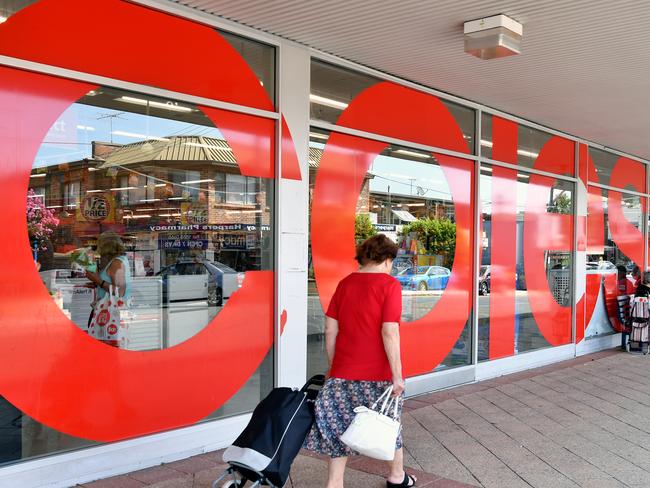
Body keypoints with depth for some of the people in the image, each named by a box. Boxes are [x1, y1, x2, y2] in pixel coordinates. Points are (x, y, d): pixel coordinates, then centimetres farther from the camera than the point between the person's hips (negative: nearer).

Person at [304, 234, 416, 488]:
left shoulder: (344, 284, 6)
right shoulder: (389, 284, -10)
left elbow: (330, 329, 5)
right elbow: (389, 332, -18)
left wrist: (334, 366, 14)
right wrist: (397, 375, -14)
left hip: (343, 372, 3)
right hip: (378, 374, -3)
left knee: (340, 429, 11)